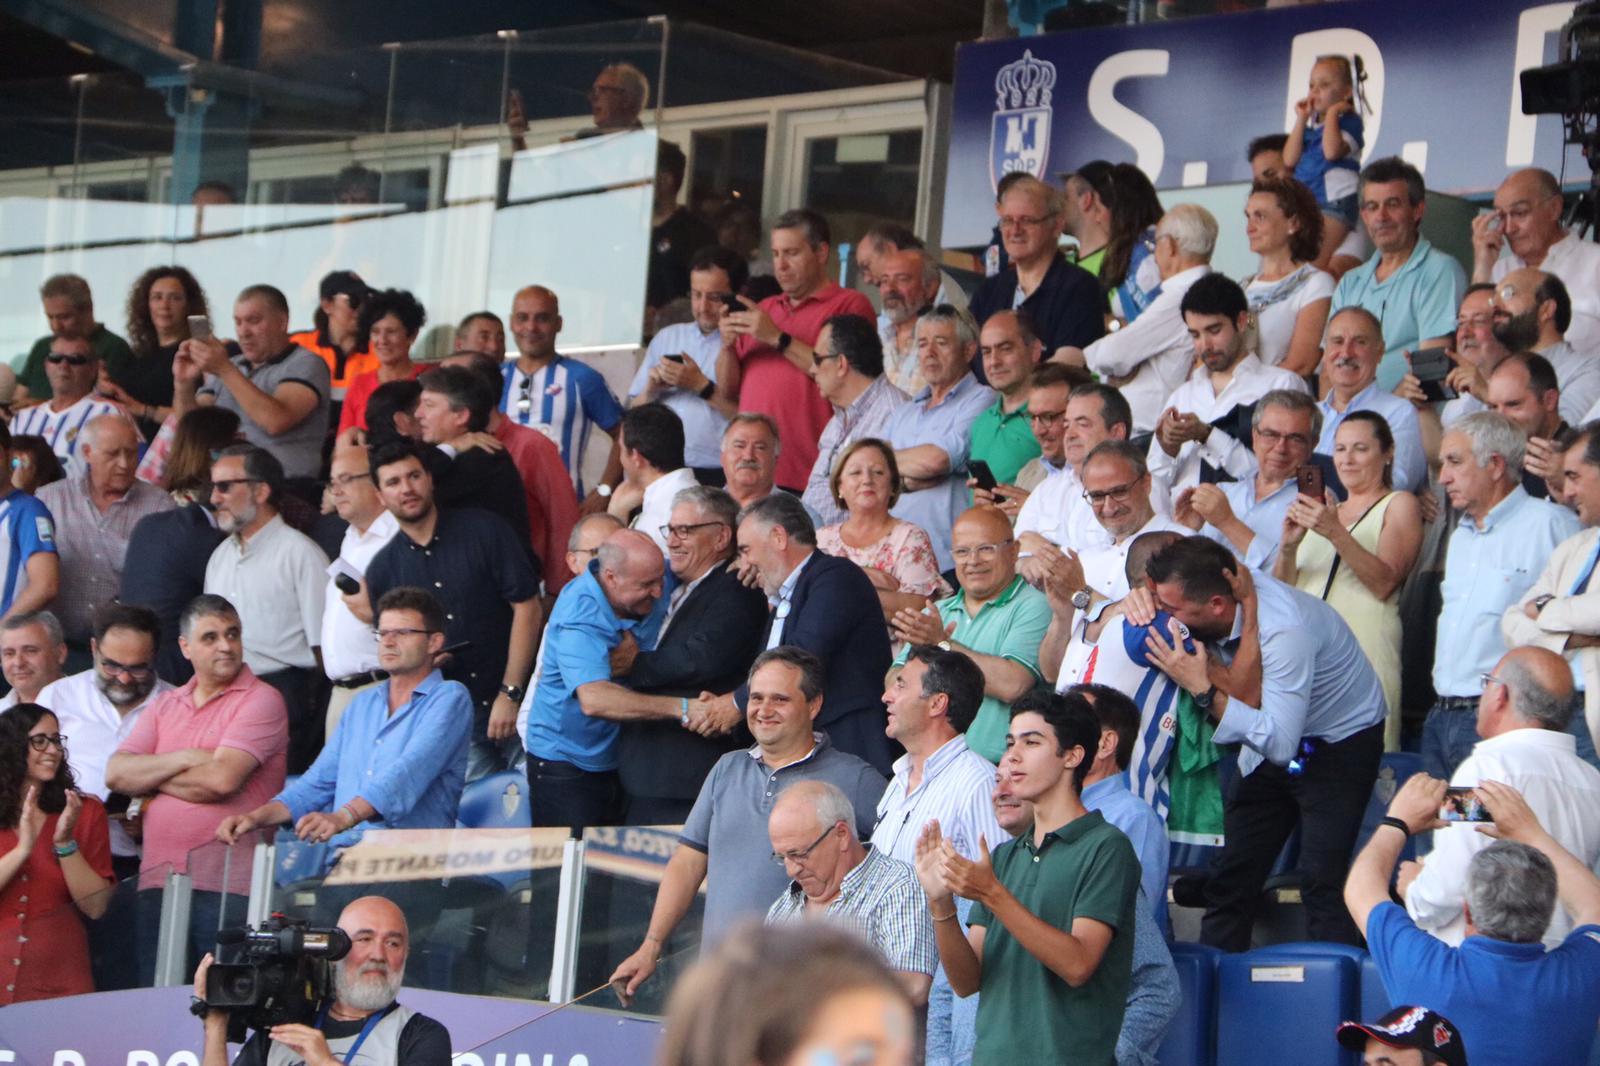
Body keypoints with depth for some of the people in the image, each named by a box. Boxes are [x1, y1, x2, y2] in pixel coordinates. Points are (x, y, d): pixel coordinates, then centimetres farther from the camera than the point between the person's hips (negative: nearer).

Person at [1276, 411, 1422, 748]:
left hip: (1363, 648, -5)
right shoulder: (1324, 509, 25)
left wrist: (1336, 533, -18)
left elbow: (1384, 583, -8)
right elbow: (1282, 591, 17)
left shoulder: (1400, 505, 8)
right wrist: (1288, 545, -2)